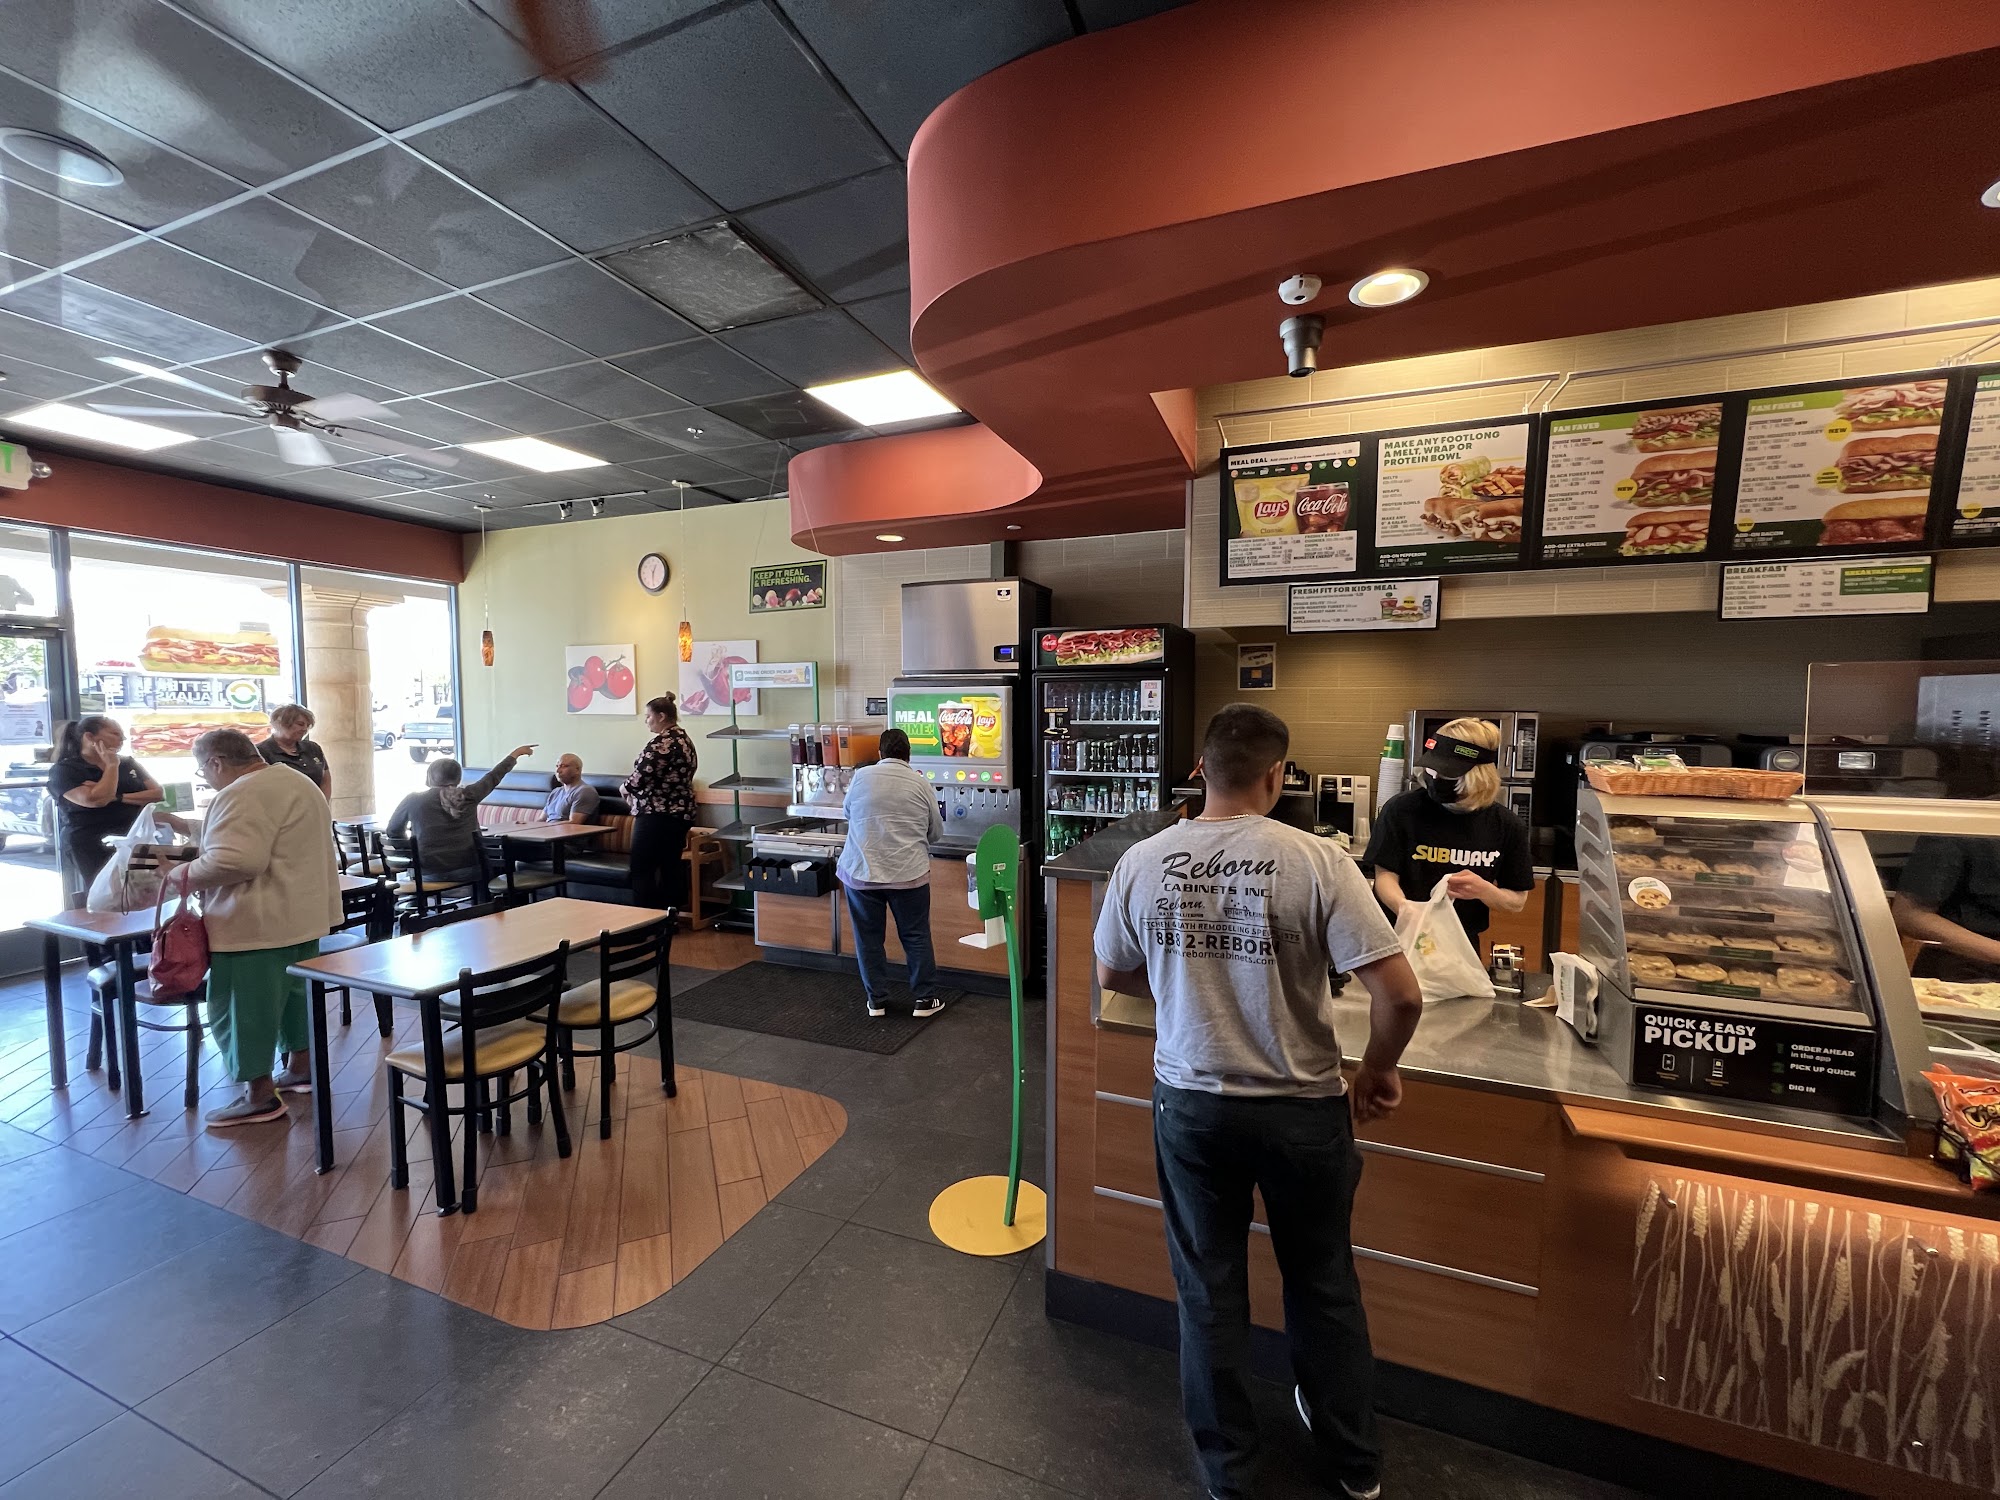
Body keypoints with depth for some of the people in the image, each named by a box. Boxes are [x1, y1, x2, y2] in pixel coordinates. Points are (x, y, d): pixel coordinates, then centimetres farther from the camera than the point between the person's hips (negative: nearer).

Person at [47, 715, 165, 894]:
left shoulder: (128, 763, 16)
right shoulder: (64, 770, 1)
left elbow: (159, 794, 5)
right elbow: (96, 801, -16)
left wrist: (118, 797, -9)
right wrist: (112, 765, -5)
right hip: (94, 849, -3)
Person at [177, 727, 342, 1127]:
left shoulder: (242, 796, -18)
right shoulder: (297, 781, 14)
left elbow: (234, 861, -28)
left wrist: (186, 875, -11)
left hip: (257, 922, -10)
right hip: (301, 914, 10)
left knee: (242, 1006, 1)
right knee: (295, 992, 20)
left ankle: (260, 1095, 8)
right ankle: (300, 1068, 31)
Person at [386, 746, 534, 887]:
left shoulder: (413, 800, -2)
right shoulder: (468, 795, -2)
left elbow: (393, 831, 12)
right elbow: (494, 776, 12)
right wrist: (517, 752, 25)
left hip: (429, 874, 0)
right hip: (466, 870, 0)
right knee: (483, 867, 32)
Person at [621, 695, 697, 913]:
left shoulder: (661, 743, -16)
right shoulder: (685, 739, 14)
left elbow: (641, 777, -20)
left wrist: (624, 787, 1)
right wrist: (636, 791, 14)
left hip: (656, 815, -9)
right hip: (681, 812, 9)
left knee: (642, 870, 0)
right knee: (671, 865, 13)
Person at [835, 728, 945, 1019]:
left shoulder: (861, 777, 2)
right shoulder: (921, 784, 0)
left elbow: (846, 812, 20)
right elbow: (936, 832, 9)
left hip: (860, 873, 1)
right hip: (908, 874, -1)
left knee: (868, 938, 13)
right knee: (916, 937, 10)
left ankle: (876, 1001, 21)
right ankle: (924, 1000, 18)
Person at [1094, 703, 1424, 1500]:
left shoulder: (1142, 861, -11)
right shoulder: (1317, 860, -19)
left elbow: (1112, 975, 3)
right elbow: (1401, 994, -18)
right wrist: (1377, 1072, 1)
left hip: (1191, 1104, 1)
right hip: (1301, 1108, -1)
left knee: (1209, 1290, 22)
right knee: (1322, 1282, 26)